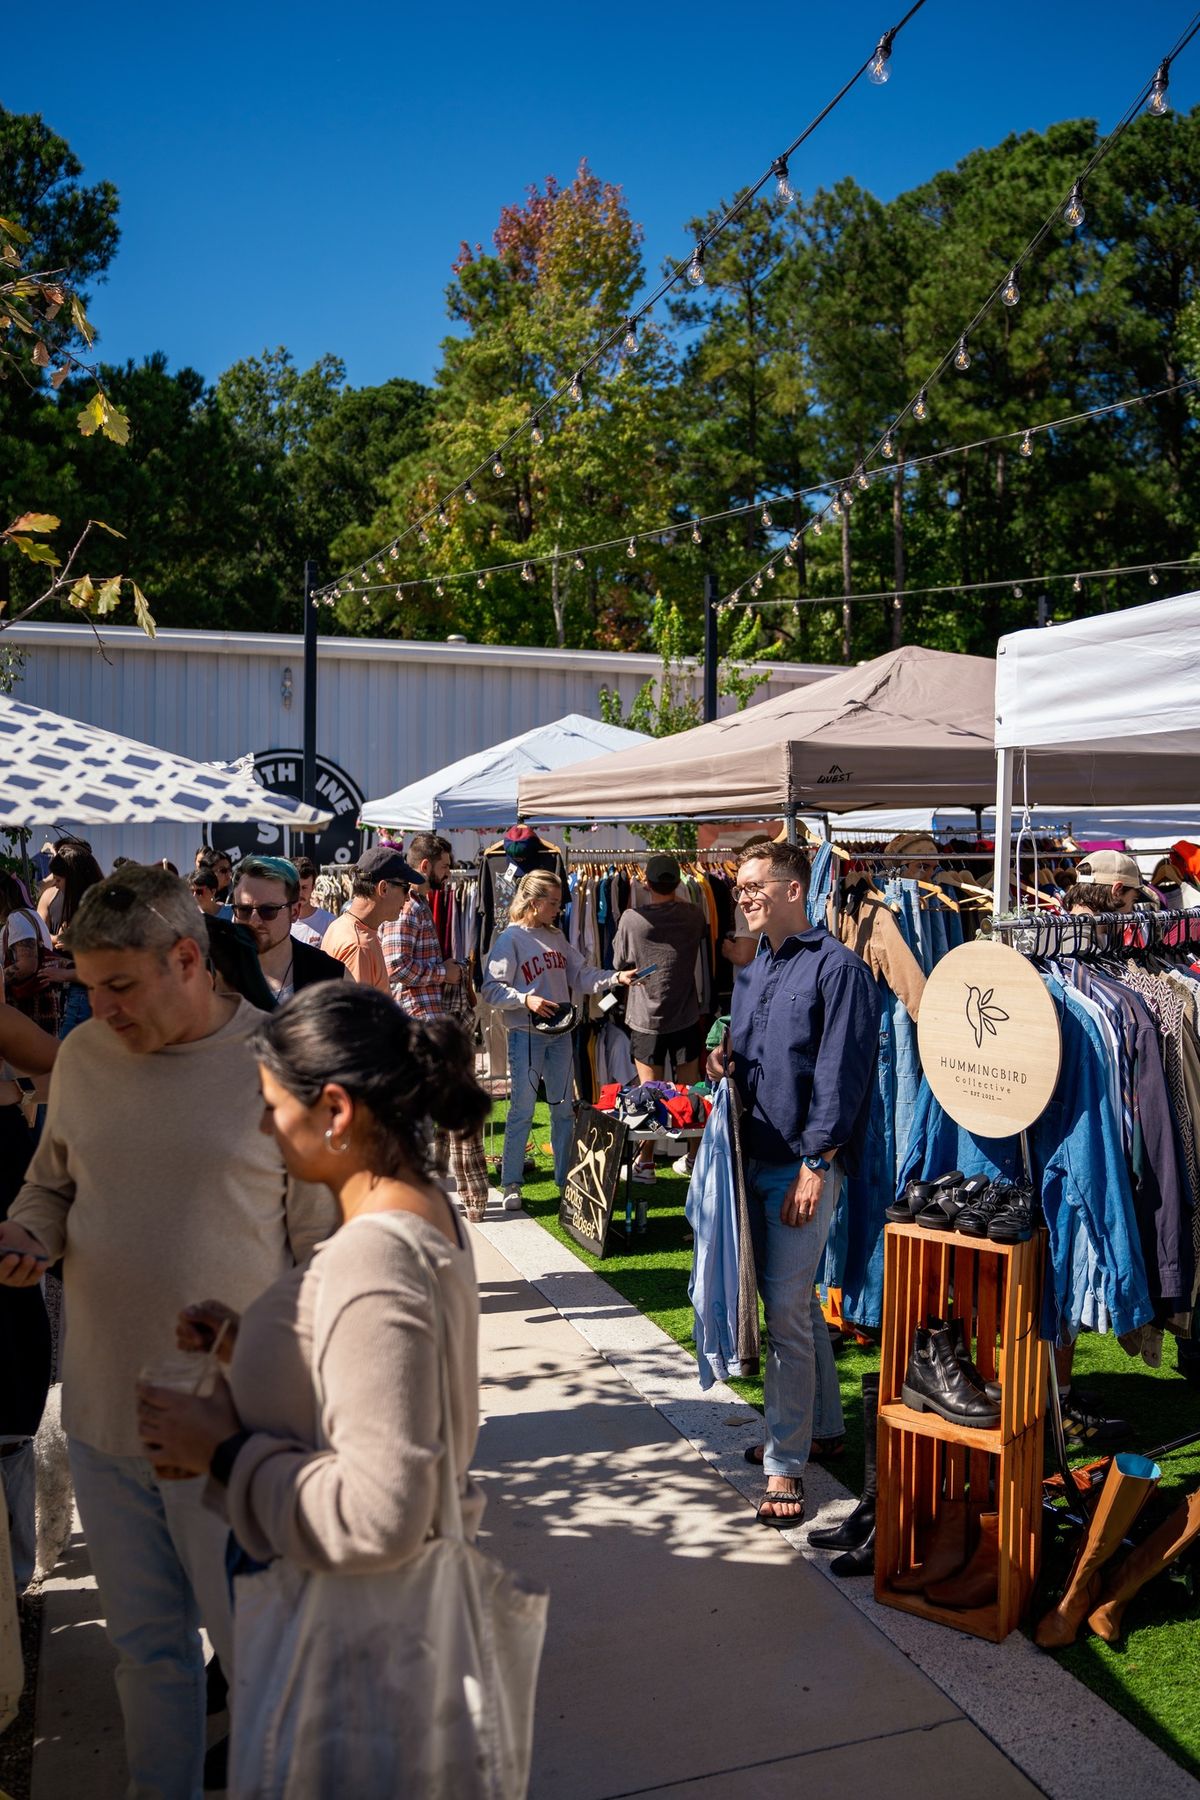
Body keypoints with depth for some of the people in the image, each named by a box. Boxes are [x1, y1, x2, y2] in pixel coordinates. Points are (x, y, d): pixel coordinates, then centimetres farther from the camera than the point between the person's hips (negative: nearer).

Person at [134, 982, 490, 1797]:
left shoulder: (375, 1264, -33)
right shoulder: (424, 1209, -3)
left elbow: (376, 1518, -33)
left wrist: (224, 1450, -22)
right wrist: (245, 1338, 0)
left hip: (350, 1622, -8)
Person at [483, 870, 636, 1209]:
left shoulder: (556, 937, 12)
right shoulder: (510, 939, -8)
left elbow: (581, 976, 10)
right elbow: (491, 990, -12)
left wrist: (617, 978, -3)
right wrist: (526, 999, -24)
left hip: (560, 1033, 6)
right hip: (526, 1034, -6)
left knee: (564, 1108, 12)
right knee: (522, 1110, -1)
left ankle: (566, 1178, 24)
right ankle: (511, 1184, 10)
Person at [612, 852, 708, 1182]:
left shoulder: (632, 919, -14)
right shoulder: (693, 915, -5)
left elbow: (619, 962, -2)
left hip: (646, 1018, -2)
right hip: (686, 1017, 2)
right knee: (690, 1089, 12)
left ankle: (645, 1162, 11)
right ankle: (693, 1156, 21)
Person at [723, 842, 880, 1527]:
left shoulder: (837, 968, -11)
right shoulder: (751, 973, 14)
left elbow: (839, 1078, -15)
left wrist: (814, 1168, -18)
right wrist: (722, 1066, 0)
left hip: (802, 1164, -8)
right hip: (756, 1158, 8)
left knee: (787, 1309, -4)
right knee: (795, 1300, 18)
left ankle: (786, 1464, 7)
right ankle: (822, 1424, 34)